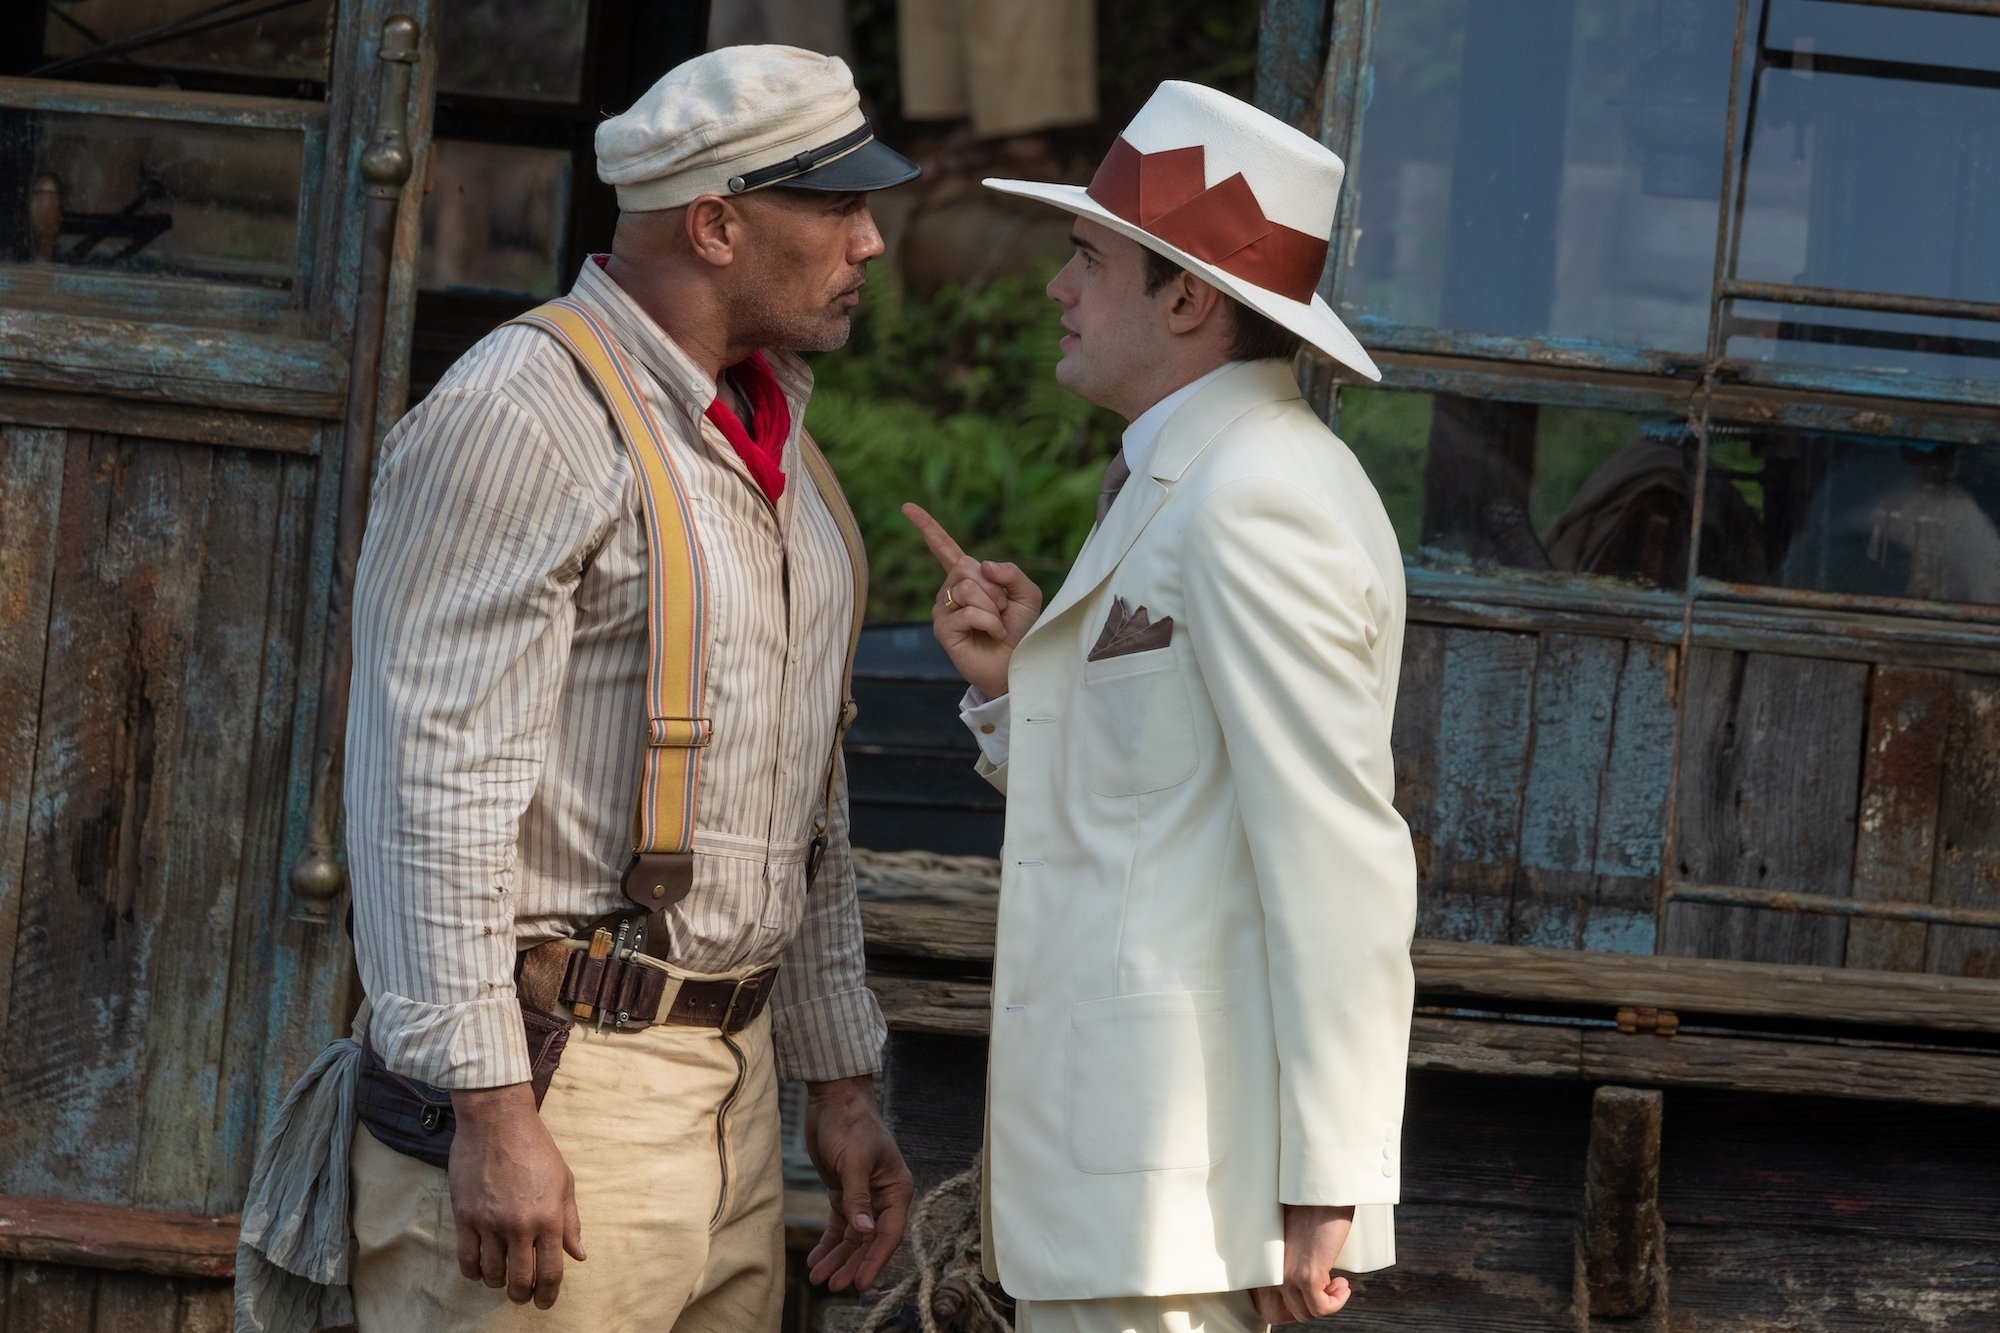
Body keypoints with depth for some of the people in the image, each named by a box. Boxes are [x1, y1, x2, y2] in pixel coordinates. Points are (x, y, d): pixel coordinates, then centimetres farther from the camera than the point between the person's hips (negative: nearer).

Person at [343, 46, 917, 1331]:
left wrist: (839, 1078, 21)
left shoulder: (769, 437, 18)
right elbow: (433, 786, -17)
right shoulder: (522, 417, -11)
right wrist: (491, 1108, -22)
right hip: (551, 1079, -8)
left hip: (726, 1081, 8)